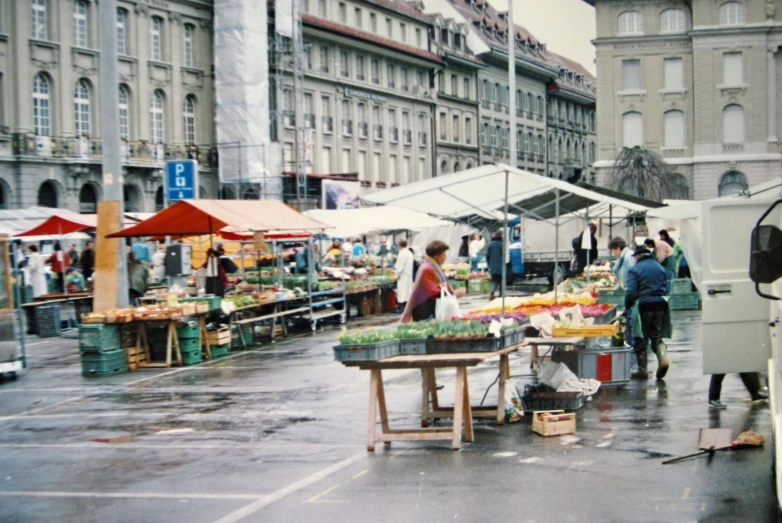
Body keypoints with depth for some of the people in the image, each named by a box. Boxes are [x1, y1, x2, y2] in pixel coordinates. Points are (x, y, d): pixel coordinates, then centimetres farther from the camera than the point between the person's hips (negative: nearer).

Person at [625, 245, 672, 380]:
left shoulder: (635, 270, -6)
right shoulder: (660, 268, 11)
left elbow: (631, 292, -13)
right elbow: (667, 288, 13)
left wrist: (627, 307, 1)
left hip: (644, 306, -5)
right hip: (660, 305, 5)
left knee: (641, 339, 6)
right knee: (657, 336, 15)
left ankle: (642, 370, 7)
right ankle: (663, 357, -12)